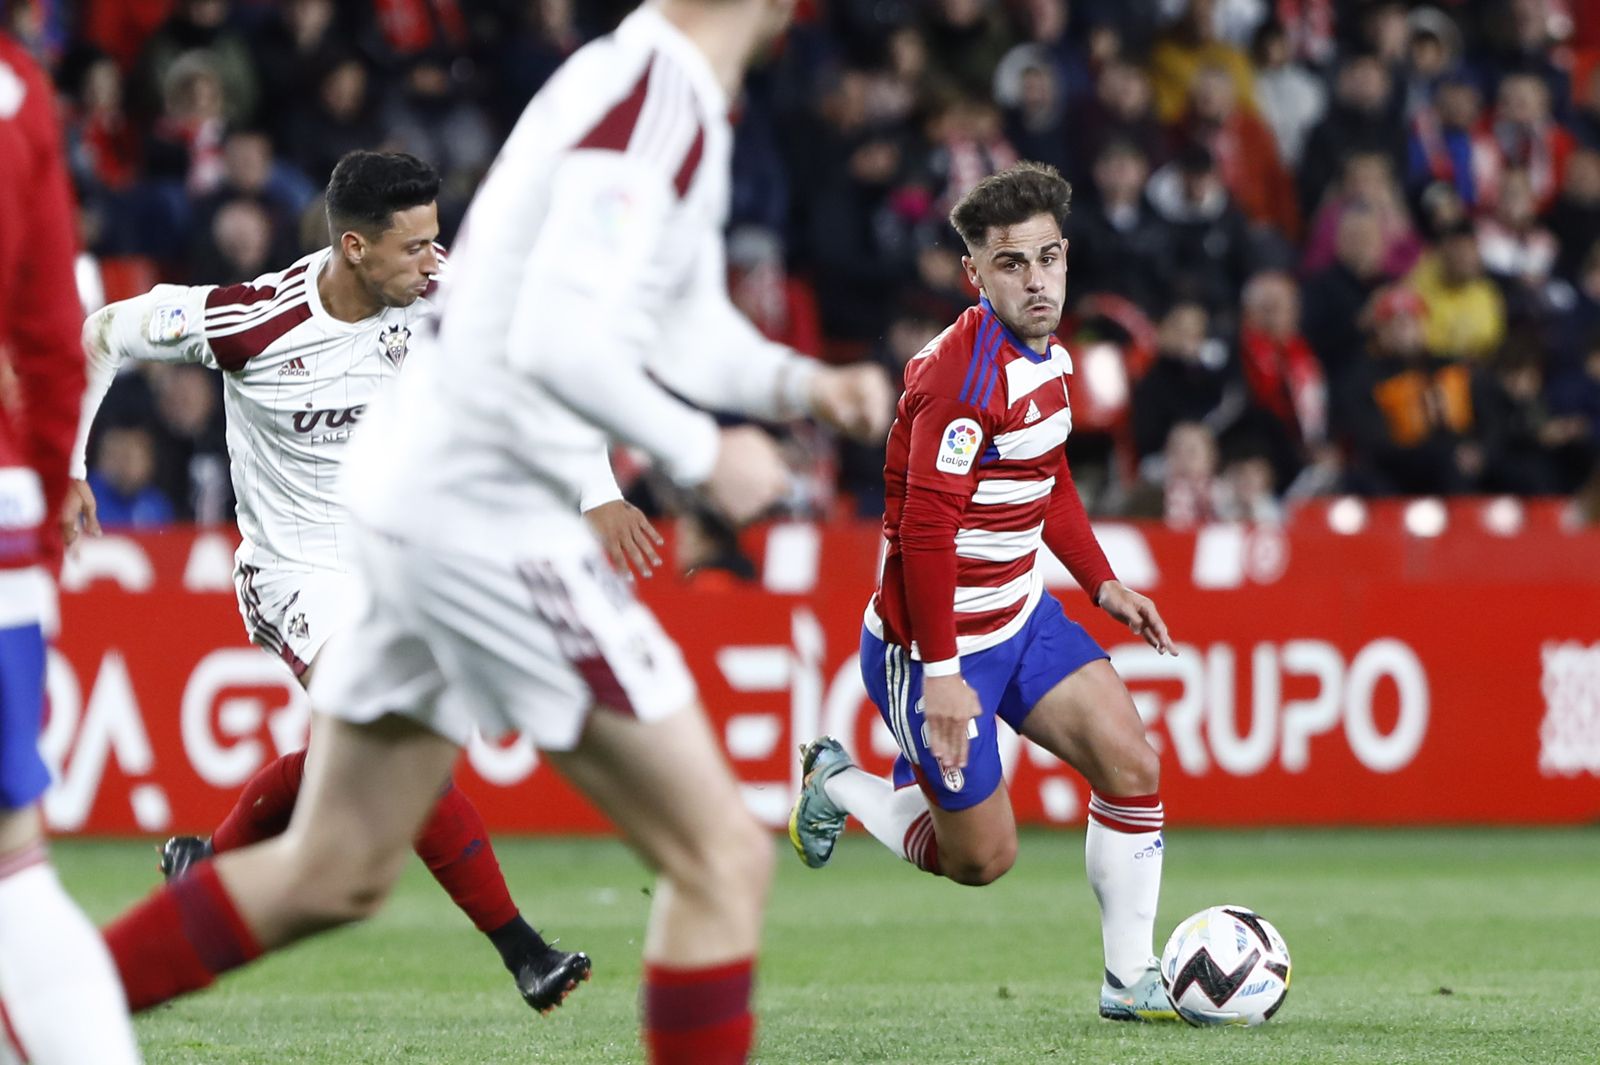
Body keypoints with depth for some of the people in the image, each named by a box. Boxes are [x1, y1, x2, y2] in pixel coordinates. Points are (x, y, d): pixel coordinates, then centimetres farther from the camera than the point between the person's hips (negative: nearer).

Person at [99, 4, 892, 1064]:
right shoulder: (653, 99, -18)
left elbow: (678, 329, 24)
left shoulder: (653, 86, 13)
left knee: (333, 874, 20)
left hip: (412, 489, 10)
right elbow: (556, 342, -27)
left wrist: (799, 383, 8)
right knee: (722, 860, -4)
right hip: (491, 521, -10)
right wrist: (702, 455, -16)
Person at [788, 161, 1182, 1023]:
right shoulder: (964, 371, -25)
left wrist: (1102, 582, 13)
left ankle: (1129, 982, 6)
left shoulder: (1046, 354, 4)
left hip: (1022, 614, 8)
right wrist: (941, 675, -28)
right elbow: (926, 526, -27)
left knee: (1132, 766, -5)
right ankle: (837, 783, 28)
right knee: (982, 858, 1)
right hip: (941, 642, -8)